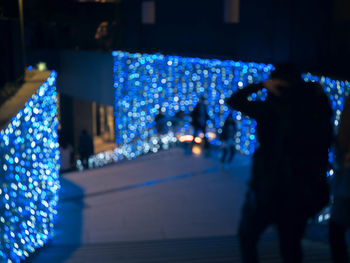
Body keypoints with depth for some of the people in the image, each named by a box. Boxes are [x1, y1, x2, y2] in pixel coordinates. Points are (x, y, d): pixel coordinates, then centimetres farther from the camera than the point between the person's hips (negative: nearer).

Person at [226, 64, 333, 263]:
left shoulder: (270, 109, -15)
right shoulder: (317, 110, -5)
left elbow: (234, 101, -6)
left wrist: (261, 85, -4)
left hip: (267, 189, -4)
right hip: (302, 194, 4)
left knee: (247, 236, 20)